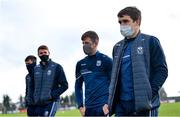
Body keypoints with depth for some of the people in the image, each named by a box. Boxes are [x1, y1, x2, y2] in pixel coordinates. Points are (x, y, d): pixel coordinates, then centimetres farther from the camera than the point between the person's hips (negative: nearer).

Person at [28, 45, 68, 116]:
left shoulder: (56, 67, 0)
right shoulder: (36, 69, 14)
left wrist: (52, 95, -11)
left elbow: (64, 85, -2)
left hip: (51, 102, -5)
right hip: (38, 103, 5)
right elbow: (31, 86, 21)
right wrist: (32, 99, 5)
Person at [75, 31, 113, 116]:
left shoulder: (106, 60, -2)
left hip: (103, 107, -5)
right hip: (88, 108, 5)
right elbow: (78, 86, 18)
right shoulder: (80, 64, 13)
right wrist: (80, 106, 7)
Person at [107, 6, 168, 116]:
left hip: (144, 104, -5)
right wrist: (113, 97, 8)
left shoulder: (150, 41, 1)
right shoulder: (118, 47, 17)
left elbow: (162, 70, -4)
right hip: (121, 105, 5)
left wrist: (148, 93, -14)